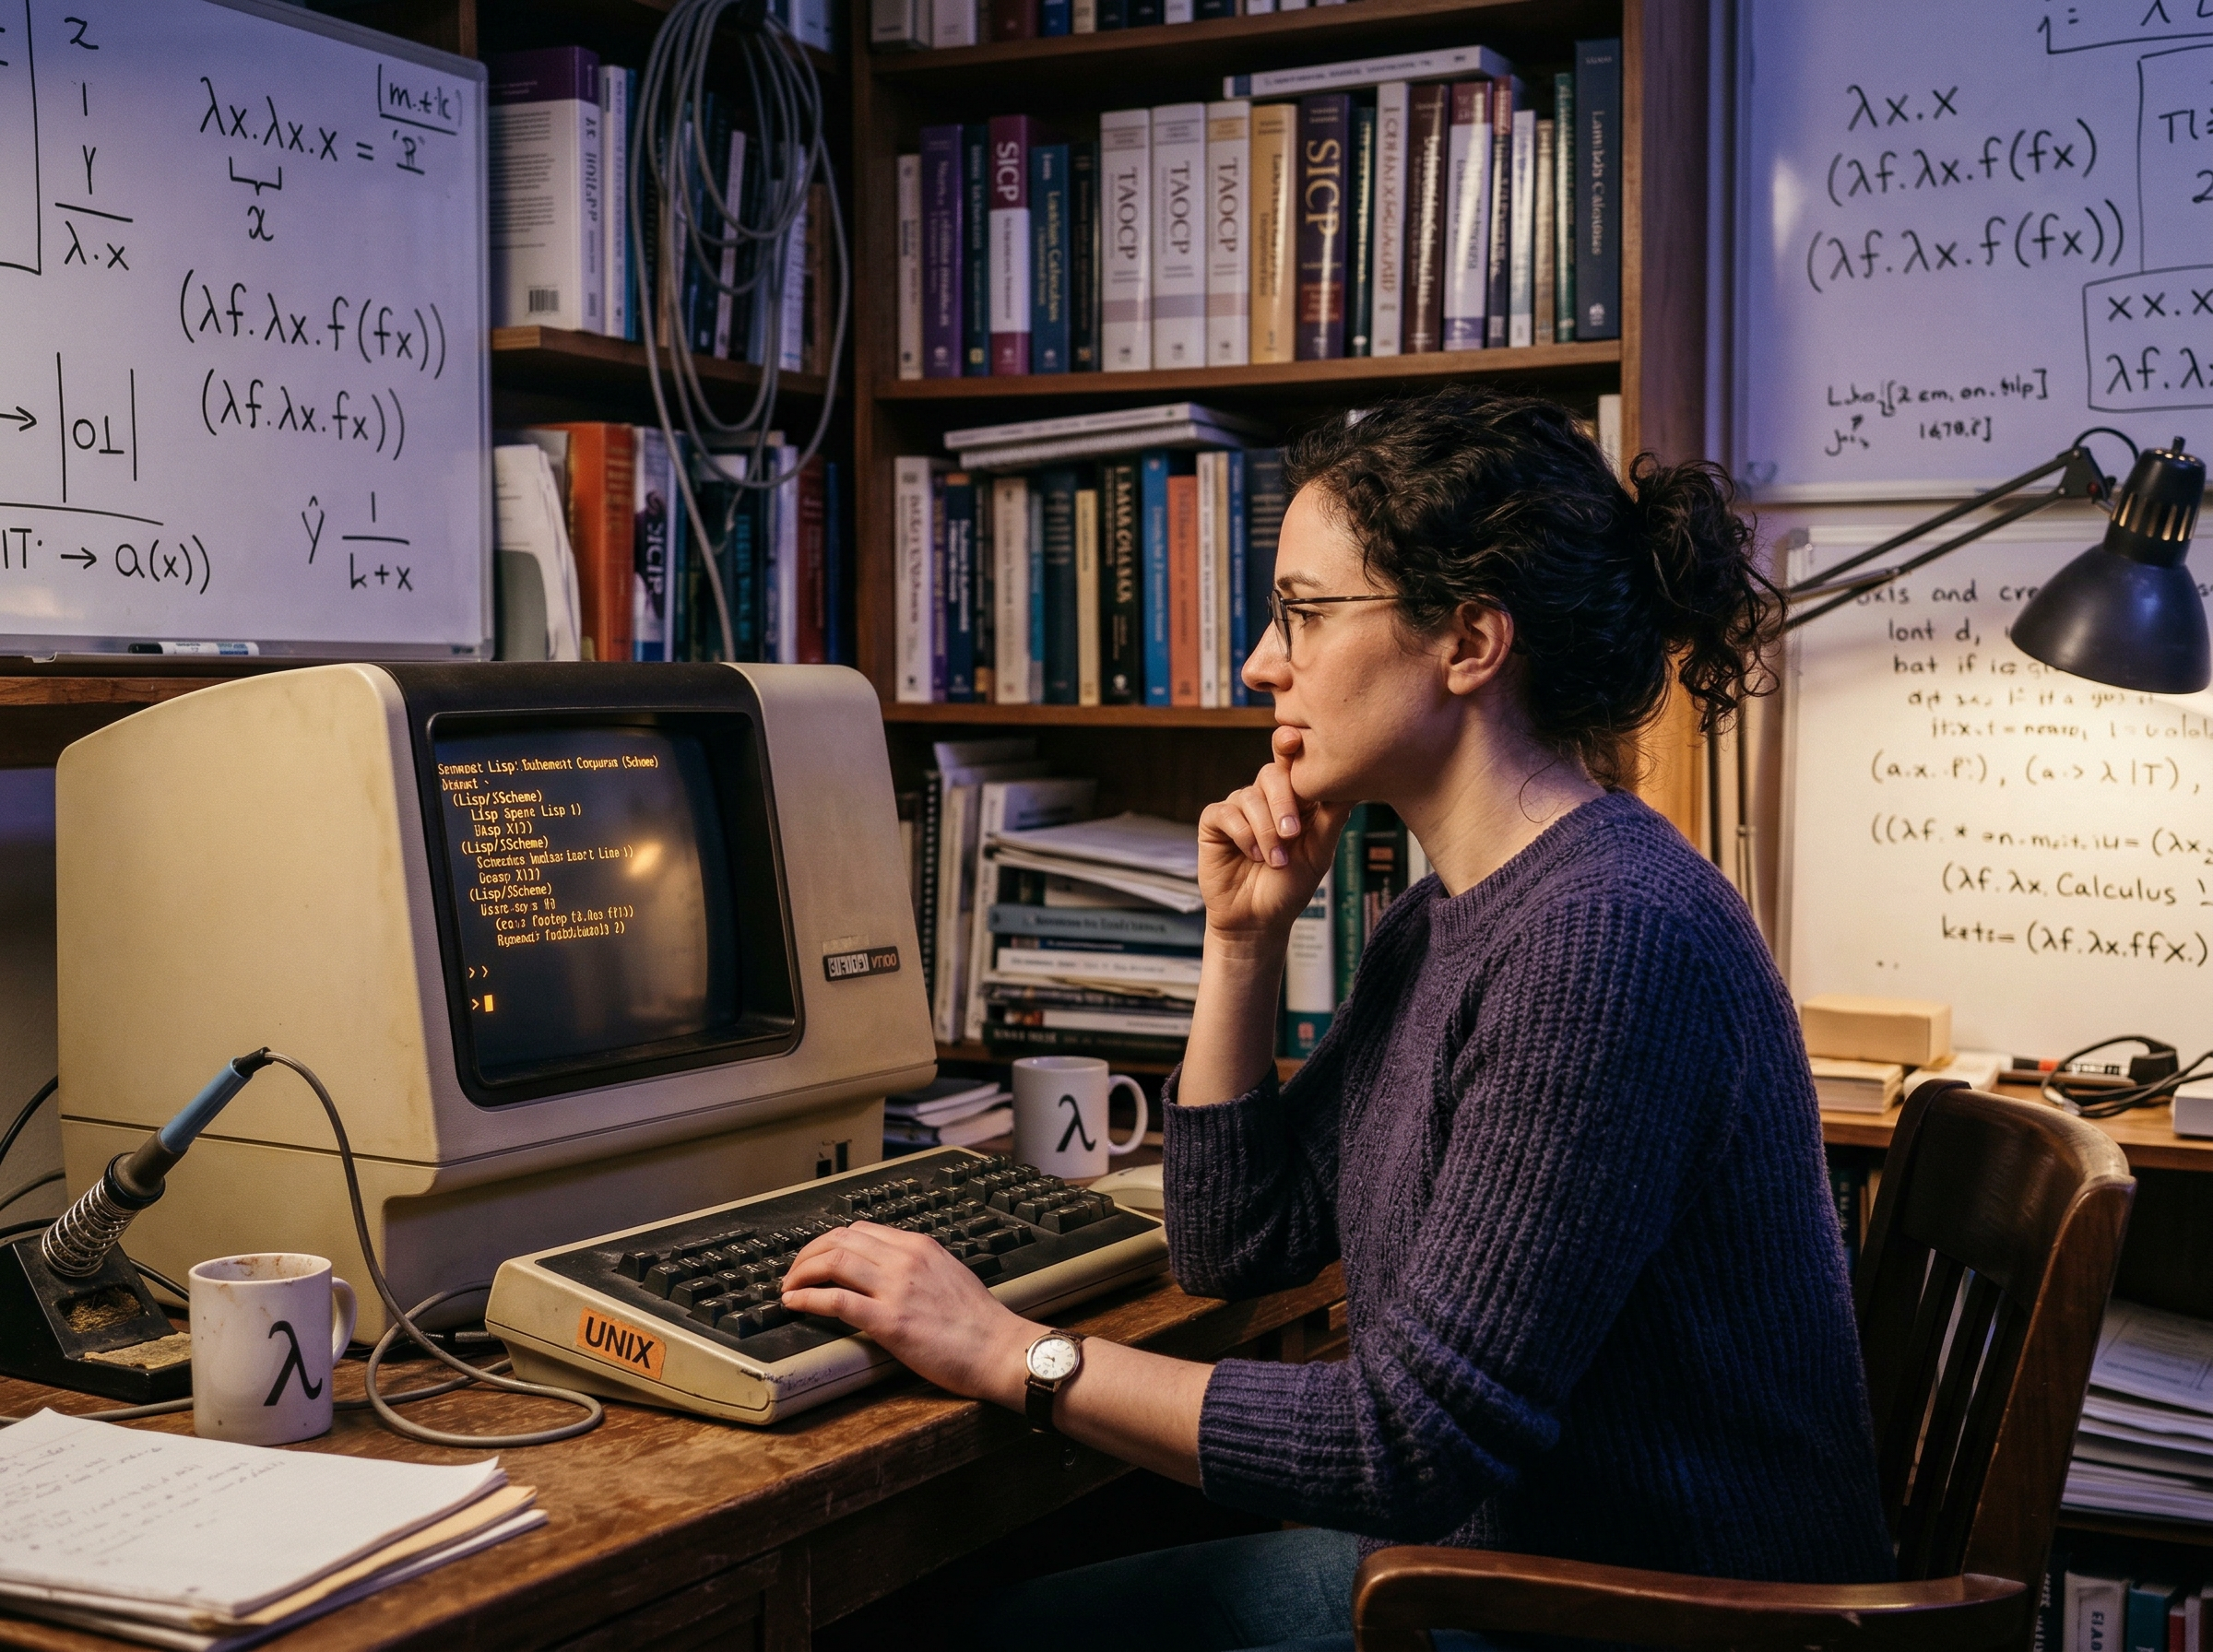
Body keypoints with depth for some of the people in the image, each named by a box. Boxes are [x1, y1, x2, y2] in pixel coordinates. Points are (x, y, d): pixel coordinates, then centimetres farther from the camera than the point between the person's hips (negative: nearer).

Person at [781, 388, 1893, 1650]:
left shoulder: (1608, 937, -26)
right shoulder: (1446, 922, 6)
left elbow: (1416, 1442, -27)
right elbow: (1234, 1247, 11)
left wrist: (1011, 1353, -21)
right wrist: (1243, 941, 1)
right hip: (1475, 1546, 9)